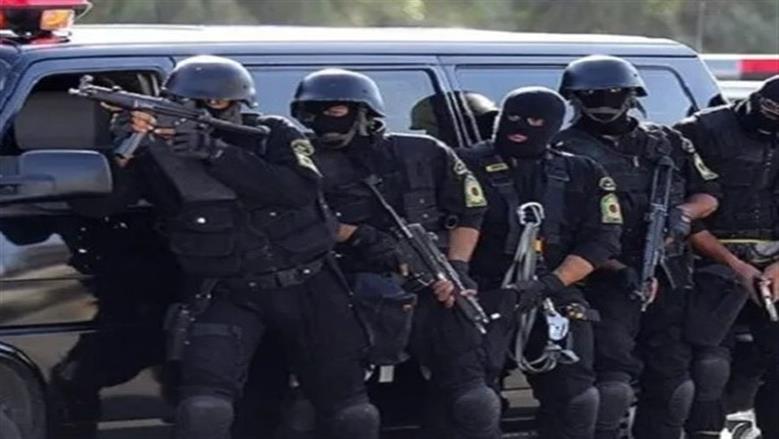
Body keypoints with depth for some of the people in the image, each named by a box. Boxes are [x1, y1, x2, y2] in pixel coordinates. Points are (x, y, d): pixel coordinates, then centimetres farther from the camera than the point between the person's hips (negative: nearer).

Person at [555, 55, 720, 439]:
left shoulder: (667, 143, 15)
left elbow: (708, 194, 20)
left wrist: (684, 212, -4)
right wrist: (620, 272, -20)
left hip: (669, 278, 6)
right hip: (607, 278, -6)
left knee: (671, 380, 10)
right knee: (611, 384, -16)